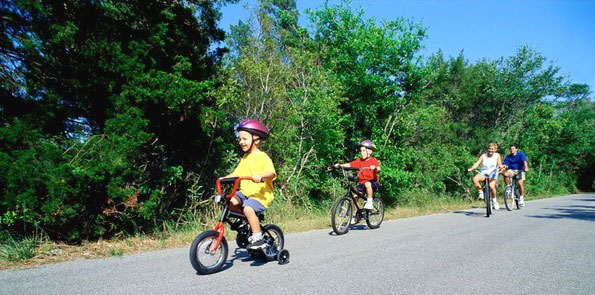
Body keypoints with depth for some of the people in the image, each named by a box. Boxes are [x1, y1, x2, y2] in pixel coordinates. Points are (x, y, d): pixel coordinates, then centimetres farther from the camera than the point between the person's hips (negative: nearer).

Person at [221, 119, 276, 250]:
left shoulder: (262, 157, -8)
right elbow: (236, 173, 18)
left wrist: (261, 175, -41)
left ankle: (257, 239, -19)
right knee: (230, 201, -15)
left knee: (248, 208, -31)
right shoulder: (245, 158, 17)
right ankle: (249, 220, 6)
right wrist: (225, 178, 5)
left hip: (261, 194, -7)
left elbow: (271, 173, -22)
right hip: (245, 192, 7)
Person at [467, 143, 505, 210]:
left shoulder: (497, 155, 6)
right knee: (475, 179, -32)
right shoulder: (483, 156, 4)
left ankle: (494, 201, 1)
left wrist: (500, 167, -29)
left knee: (491, 186, -26)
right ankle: (480, 192, -9)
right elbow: (477, 163, -7)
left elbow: (500, 164, -4)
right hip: (483, 173, 1)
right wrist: (471, 168, -25)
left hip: (492, 174, -1)